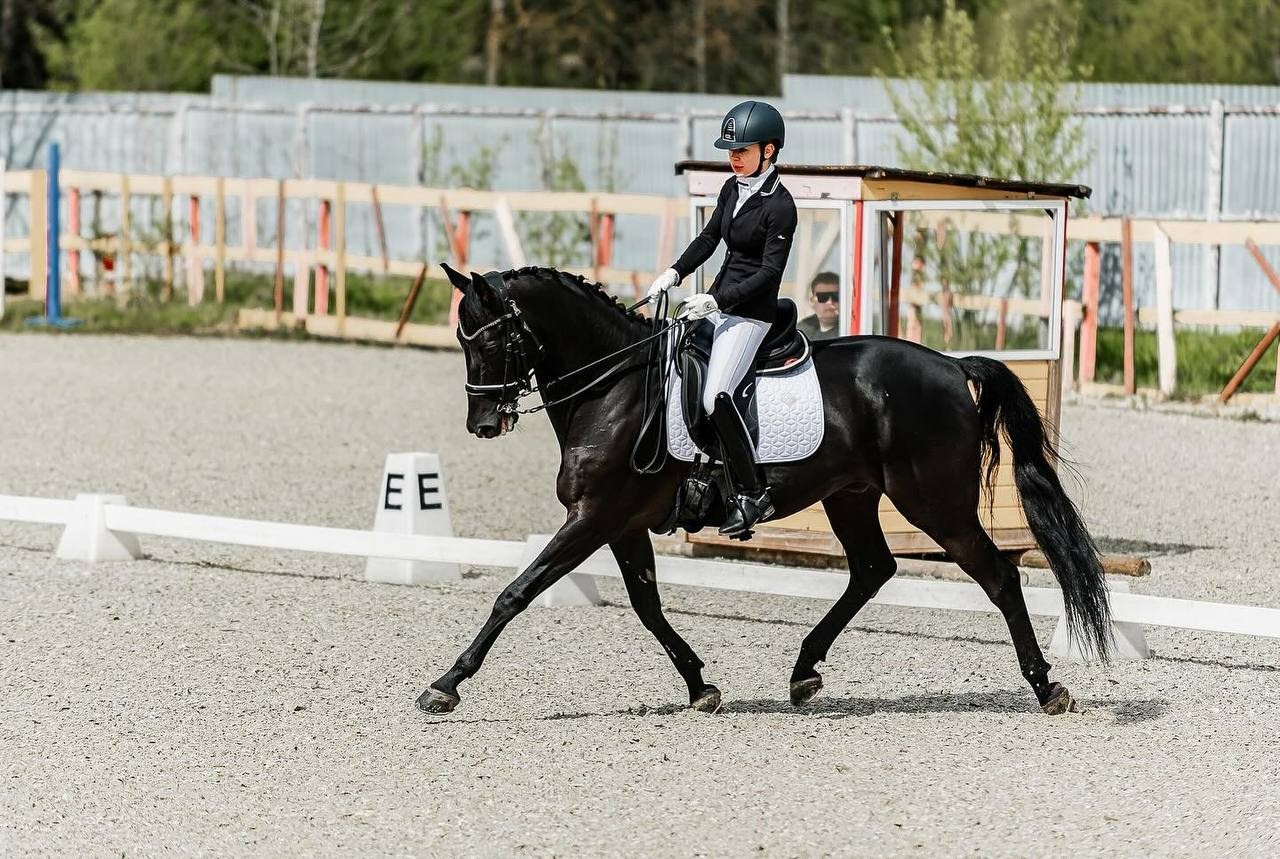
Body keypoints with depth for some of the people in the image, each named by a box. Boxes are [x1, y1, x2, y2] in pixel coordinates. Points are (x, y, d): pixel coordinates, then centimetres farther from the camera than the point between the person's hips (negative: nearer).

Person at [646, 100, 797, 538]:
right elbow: (709, 237, 19)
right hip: (718, 302, 9)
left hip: (750, 312, -9)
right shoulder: (733, 189, 7)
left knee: (715, 397, -23)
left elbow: (769, 272, -19)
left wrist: (714, 301, -23)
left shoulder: (779, 206, -17)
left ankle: (751, 494, -17)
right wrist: (675, 273, 5)